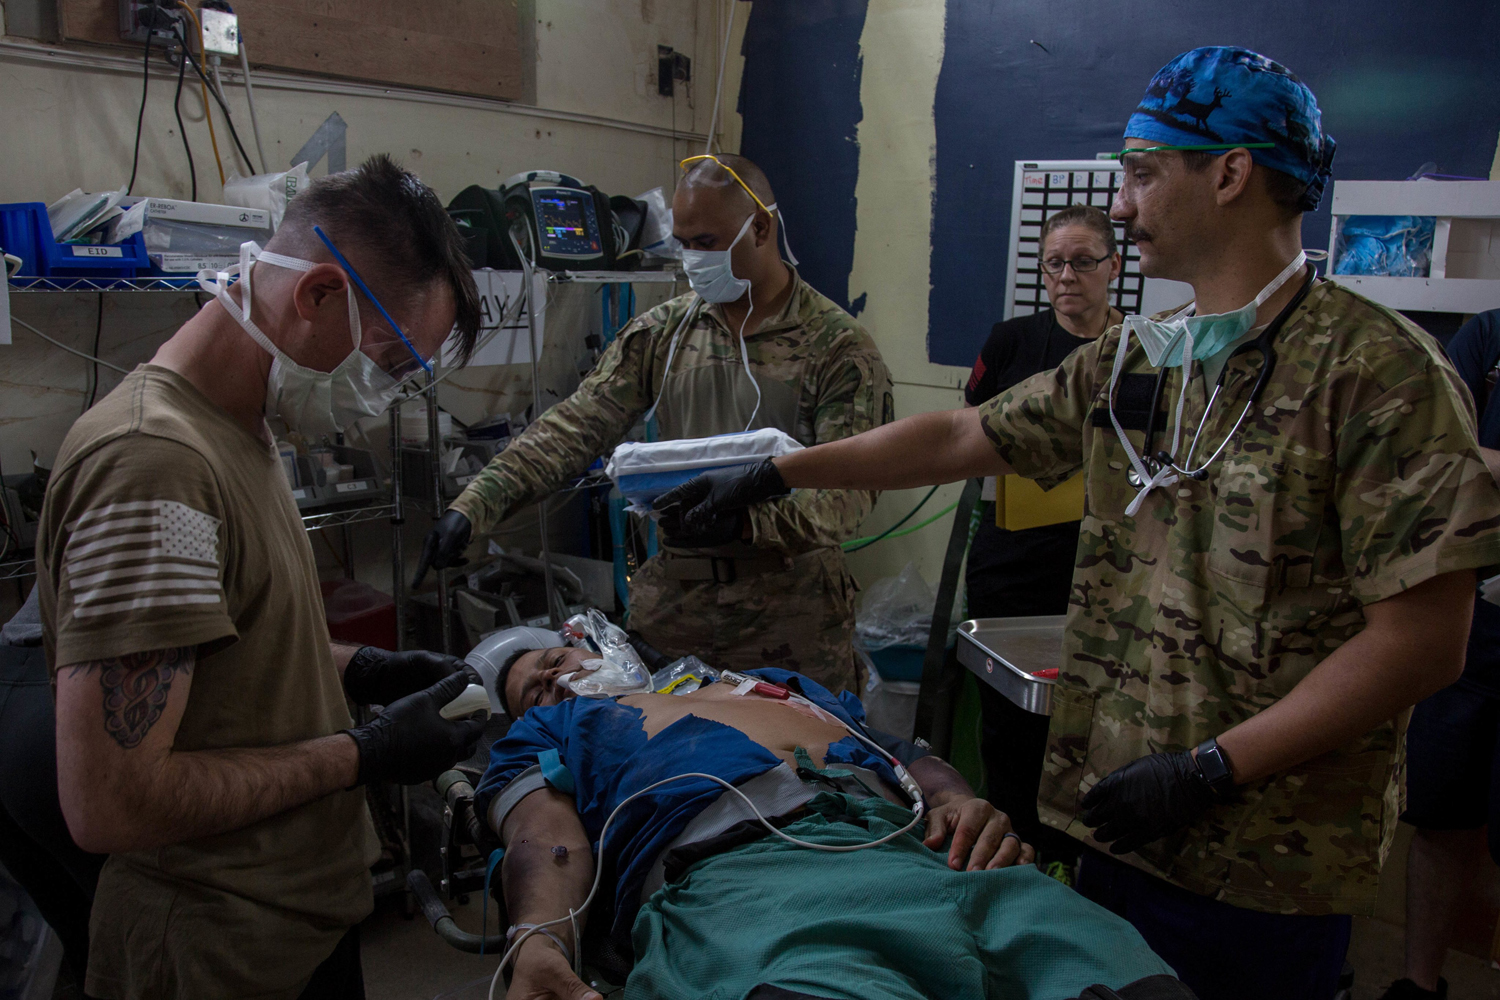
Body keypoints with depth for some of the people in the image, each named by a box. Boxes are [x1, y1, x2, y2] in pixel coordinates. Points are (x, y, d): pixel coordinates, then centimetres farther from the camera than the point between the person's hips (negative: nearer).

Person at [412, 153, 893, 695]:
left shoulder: (839, 346, -7)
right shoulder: (660, 331, 6)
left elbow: (852, 487, -14)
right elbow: (575, 426, -1)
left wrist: (746, 521, -31)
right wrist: (473, 506, -13)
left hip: (792, 604, -3)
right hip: (675, 593, 3)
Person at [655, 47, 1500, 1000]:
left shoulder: (1382, 371, -12)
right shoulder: (1128, 360, 8)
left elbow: (1421, 641, -16)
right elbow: (962, 437, 12)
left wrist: (1212, 770, -18)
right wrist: (773, 473, 12)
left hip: (1266, 863, -5)